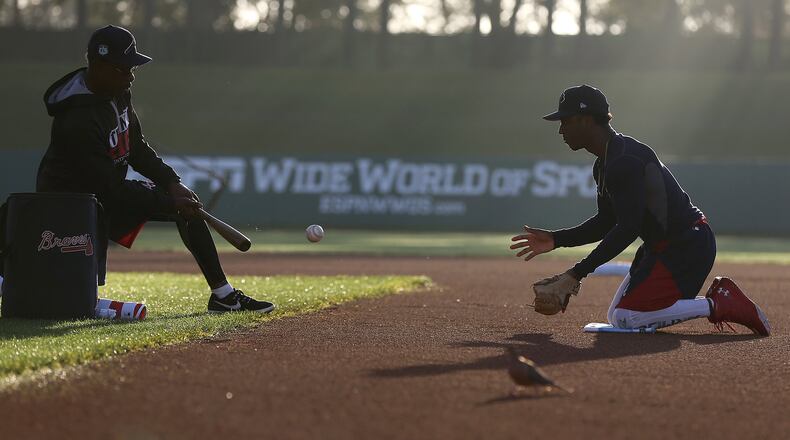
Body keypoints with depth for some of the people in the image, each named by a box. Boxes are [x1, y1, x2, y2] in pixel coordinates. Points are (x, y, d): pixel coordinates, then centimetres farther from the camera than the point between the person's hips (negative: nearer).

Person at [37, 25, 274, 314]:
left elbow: (137, 148, 8)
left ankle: (223, 295, 7)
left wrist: (172, 182, -7)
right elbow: (111, 188, -29)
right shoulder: (79, 119, -32)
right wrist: (171, 202, -25)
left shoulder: (118, 91, -3)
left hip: (108, 193, 9)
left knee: (186, 204, 3)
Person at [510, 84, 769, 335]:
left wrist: (576, 274, -28)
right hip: (661, 247, 11)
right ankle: (718, 298, 12)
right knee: (616, 318, 13)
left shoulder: (625, 162, -23)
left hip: (687, 247, -11)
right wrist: (556, 240, 6)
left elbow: (628, 228, -28)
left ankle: (717, 306, -7)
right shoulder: (604, 164, 11)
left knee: (625, 318, -17)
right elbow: (606, 222, 17)